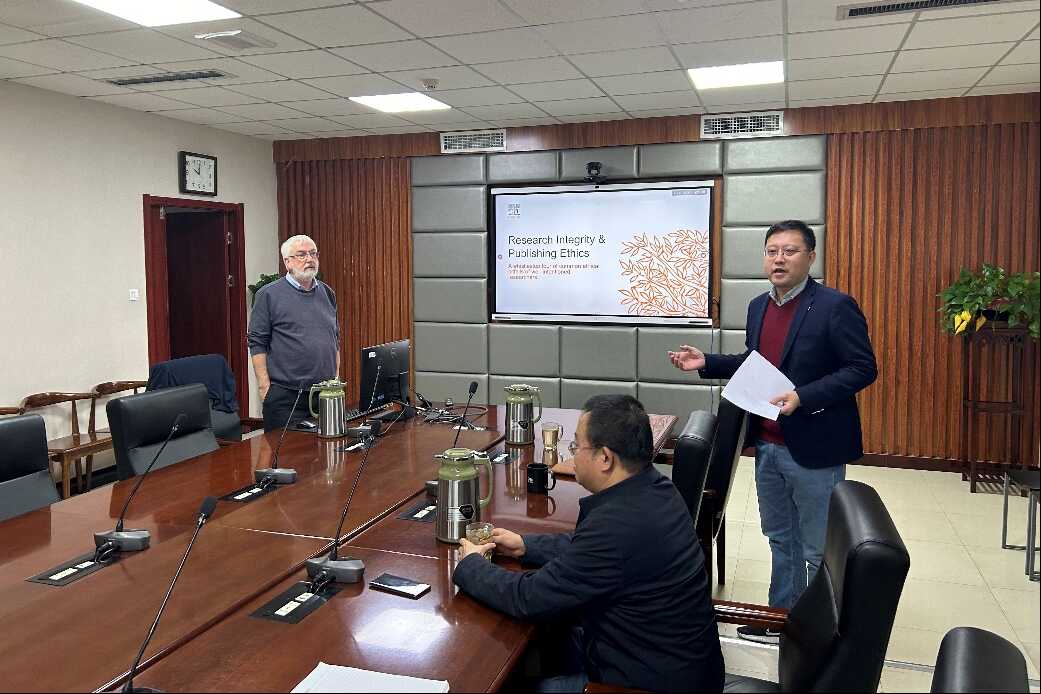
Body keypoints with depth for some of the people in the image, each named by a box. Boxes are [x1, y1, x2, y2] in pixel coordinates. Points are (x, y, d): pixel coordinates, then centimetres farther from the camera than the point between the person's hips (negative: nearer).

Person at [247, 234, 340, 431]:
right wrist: (264, 387, -11)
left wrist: (336, 378, 13)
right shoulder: (269, 295, -4)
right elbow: (257, 344, -6)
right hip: (285, 397, -5)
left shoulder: (327, 293, 13)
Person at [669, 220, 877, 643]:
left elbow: (863, 368, -15)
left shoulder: (834, 306, -14)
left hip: (813, 448, -7)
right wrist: (706, 363, 7)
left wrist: (803, 397, -25)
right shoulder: (758, 306, 8)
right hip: (769, 445, 7)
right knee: (780, 539, 20)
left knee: (818, 549, 6)